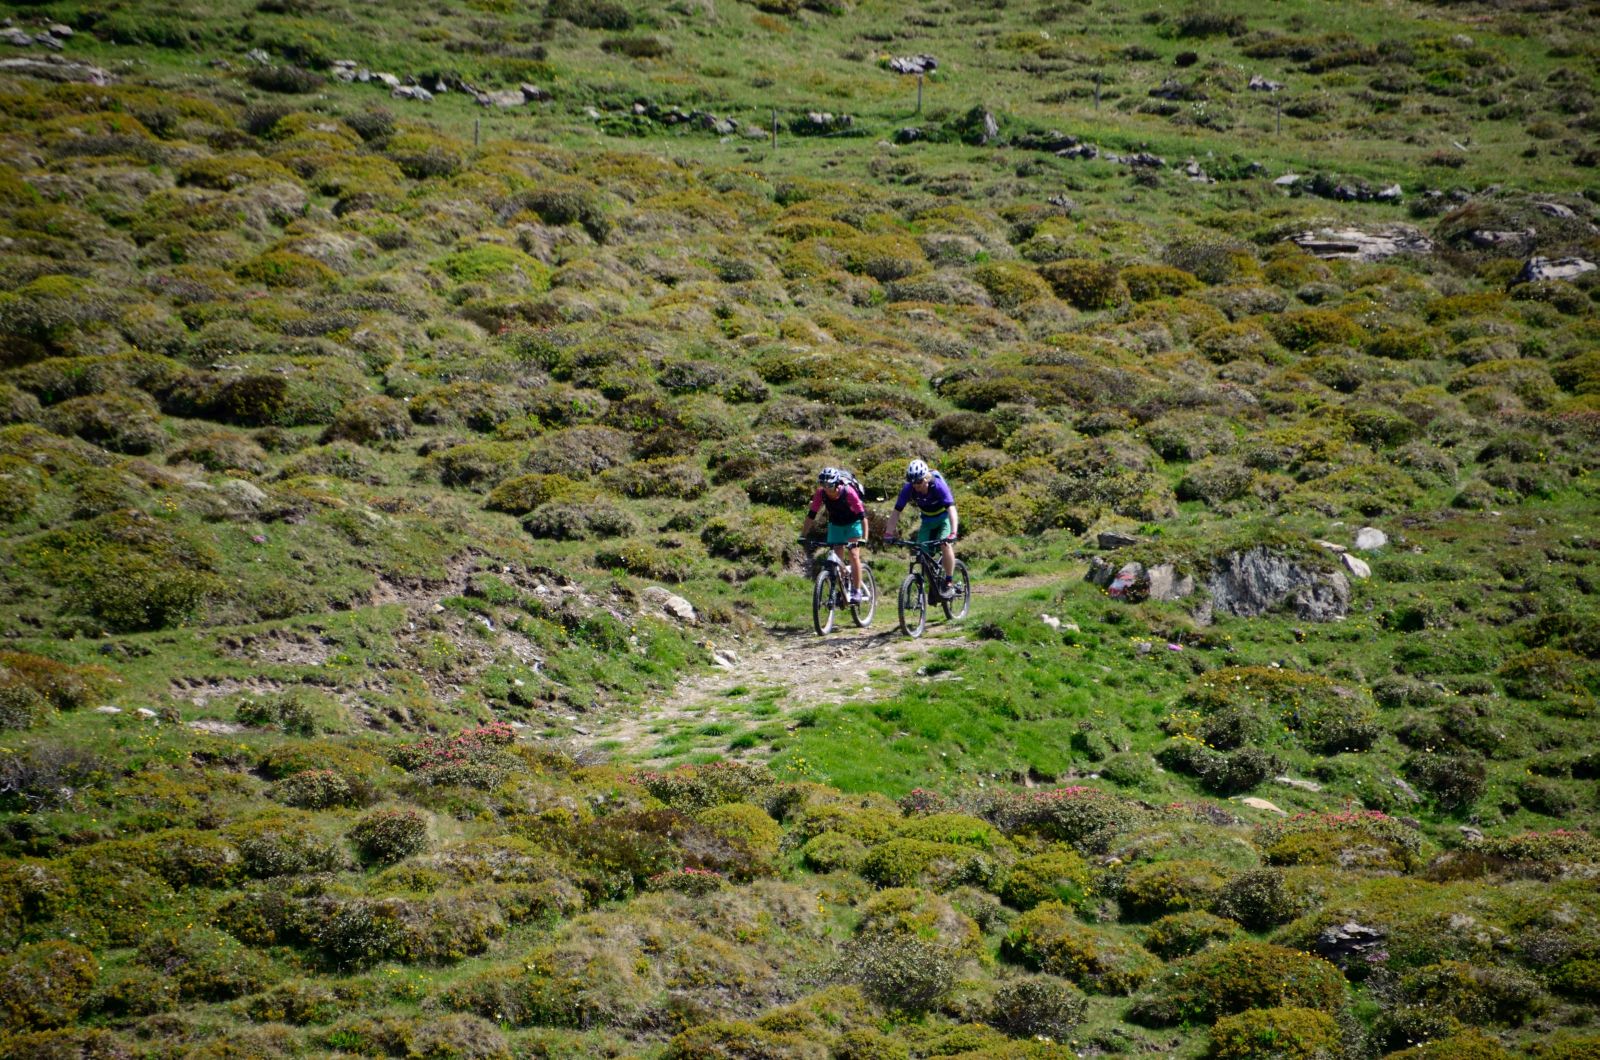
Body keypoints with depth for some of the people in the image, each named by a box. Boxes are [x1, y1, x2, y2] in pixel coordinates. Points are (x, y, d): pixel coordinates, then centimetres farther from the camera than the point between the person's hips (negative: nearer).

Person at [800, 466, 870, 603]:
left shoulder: (848, 492, -32)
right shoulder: (821, 494, -22)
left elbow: (862, 515, -32)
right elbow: (811, 515, -15)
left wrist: (864, 538, -40)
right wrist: (803, 535, -21)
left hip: (853, 524, -4)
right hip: (835, 525, 4)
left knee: (853, 555, -16)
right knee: (837, 558, -4)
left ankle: (856, 591, -11)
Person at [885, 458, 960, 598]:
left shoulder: (938, 485, -32)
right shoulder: (908, 489, -22)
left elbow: (951, 508, -40)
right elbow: (896, 511, -19)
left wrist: (953, 533, -53)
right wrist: (888, 533, -31)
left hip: (944, 518, -4)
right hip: (927, 521, 4)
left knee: (946, 544, -29)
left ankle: (949, 584, -20)